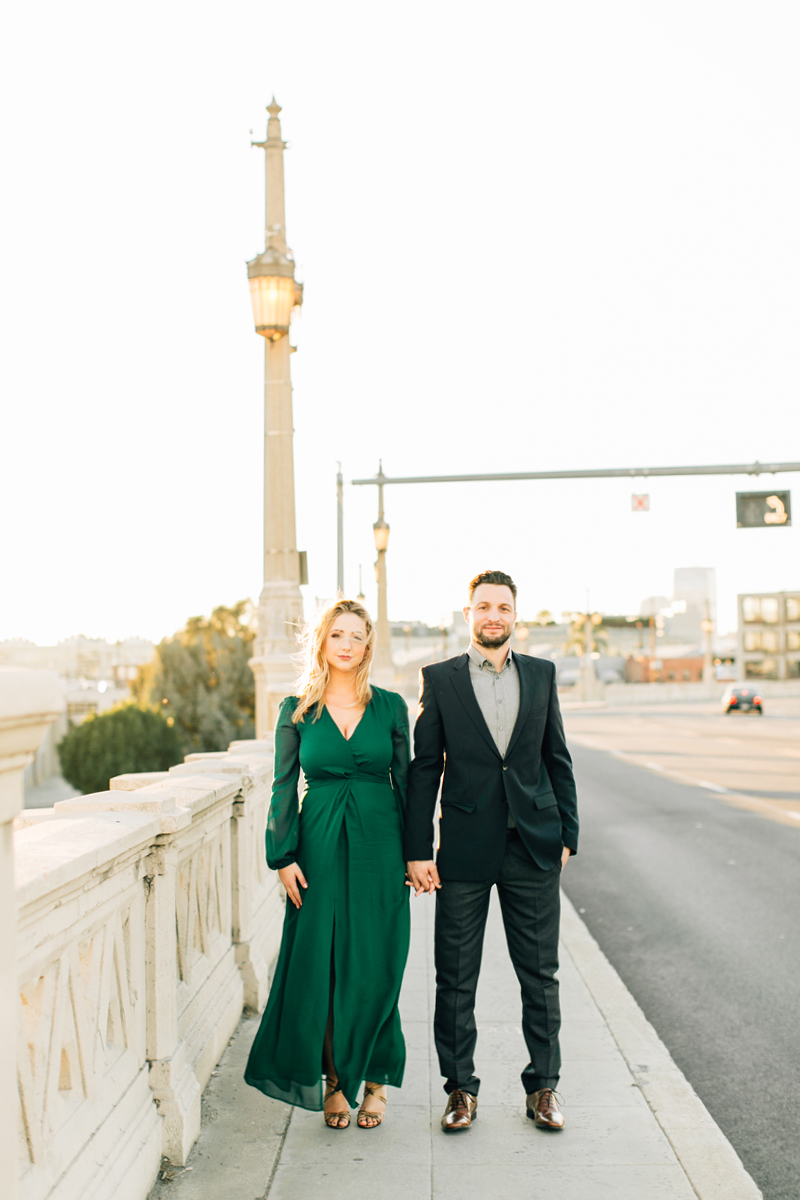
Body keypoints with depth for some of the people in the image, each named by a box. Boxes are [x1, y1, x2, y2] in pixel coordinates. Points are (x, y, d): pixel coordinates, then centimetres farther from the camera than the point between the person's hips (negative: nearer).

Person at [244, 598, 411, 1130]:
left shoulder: (390, 706, 3)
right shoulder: (297, 710, 3)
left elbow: (405, 781, 6)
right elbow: (284, 788, 3)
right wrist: (284, 856, -3)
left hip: (379, 845, 0)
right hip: (320, 844, 0)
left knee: (375, 965, 4)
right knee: (321, 964, 4)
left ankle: (374, 1080, 21)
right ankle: (333, 1079, 21)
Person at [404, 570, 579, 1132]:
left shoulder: (541, 674, 8)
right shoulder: (439, 678, 1)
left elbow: (558, 759, 11)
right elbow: (424, 767, -1)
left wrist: (567, 833, 5)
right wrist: (417, 850, -5)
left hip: (534, 846, 2)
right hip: (465, 849, -1)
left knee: (541, 975, 9)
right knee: (456, 978, 6)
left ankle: (542, 1086, 24)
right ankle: (461, 1088, 22)